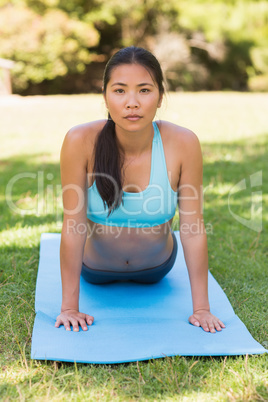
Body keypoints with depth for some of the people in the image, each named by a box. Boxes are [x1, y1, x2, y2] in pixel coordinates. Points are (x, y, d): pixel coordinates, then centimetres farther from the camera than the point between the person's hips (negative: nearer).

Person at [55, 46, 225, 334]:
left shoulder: (183, 144, -31)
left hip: (155, 269, 1)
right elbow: (73, 226, -28)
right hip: (96, 270, -1)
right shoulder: (80, 142, -33)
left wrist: (201, 307, -23)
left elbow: (193, 228, -25)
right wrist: (70, 306, -25)